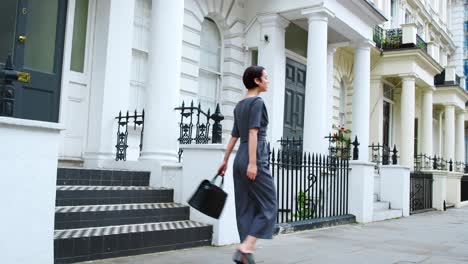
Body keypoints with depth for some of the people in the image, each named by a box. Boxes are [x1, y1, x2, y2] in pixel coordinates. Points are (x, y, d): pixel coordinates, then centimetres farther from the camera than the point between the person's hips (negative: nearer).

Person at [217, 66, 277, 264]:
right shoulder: (257, 102, -7)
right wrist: (253, 163, -21)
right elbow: (253, 132, -16)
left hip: (240, 160, 8)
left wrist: (225, 160, 22)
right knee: (268, 206, -2)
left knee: (245, 209, 8)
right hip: (255, 159, -8)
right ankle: (245, 247, -11)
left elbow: (234, 136, 20)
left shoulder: (239, 105, 18)